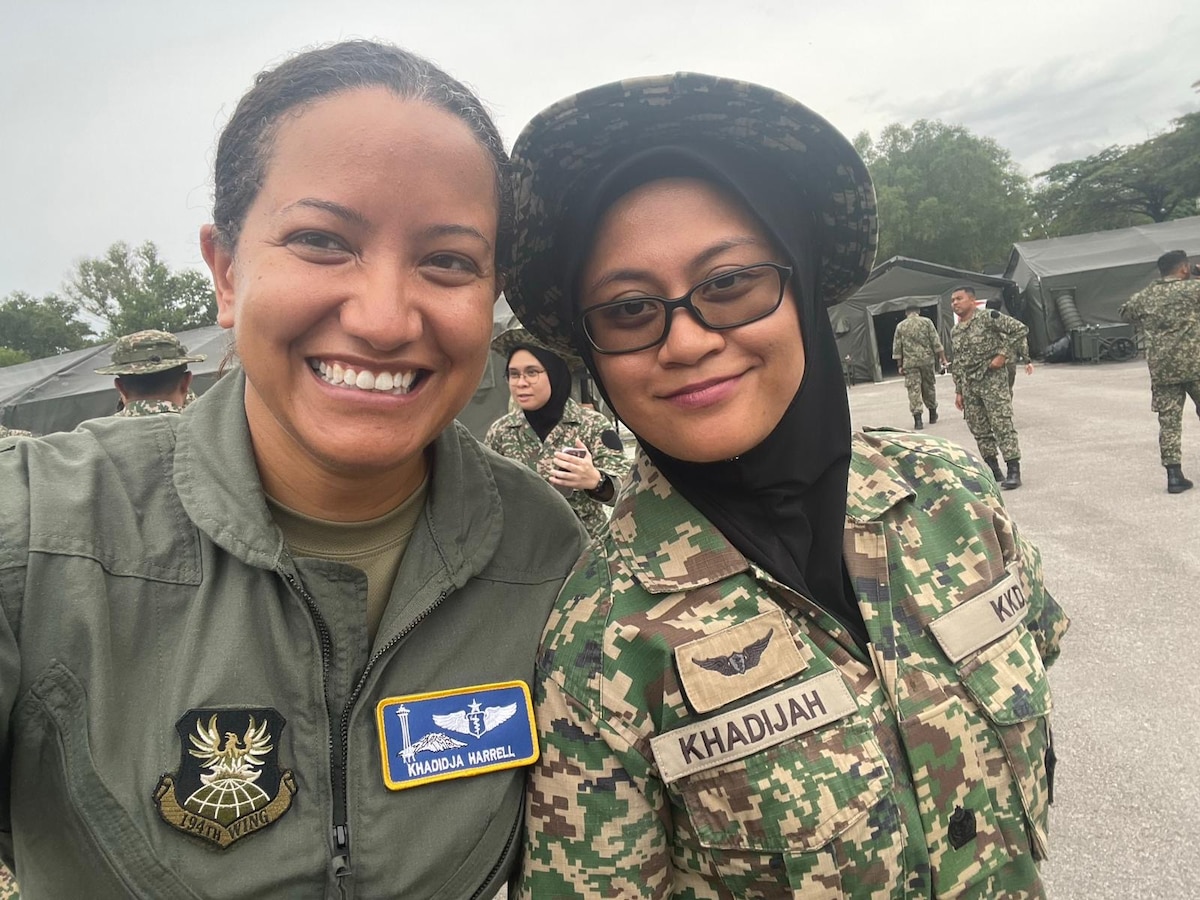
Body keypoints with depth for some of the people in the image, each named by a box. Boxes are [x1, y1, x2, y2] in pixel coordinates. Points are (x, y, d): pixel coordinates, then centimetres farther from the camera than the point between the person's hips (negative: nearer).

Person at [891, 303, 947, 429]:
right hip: (927, 360, 1)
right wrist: (942, 357, 4)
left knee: (913, 390, -3)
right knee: (929, 387, 16)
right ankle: (933, 414, 28)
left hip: (910, 362, -1)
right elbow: (936, 342, -1)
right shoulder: (926, 322, 4)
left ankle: (917, 419, -12)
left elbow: (897, 348, 4)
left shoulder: (900, 326, 5)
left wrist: (900, 365, 10)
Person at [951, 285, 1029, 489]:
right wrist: (958, 391, 16)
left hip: (992, 380, -7)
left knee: (1002, 425, -9)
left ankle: (1014, 471, -6)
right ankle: (993, 469, 20)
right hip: (969, 385, 7)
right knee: (979, 429, 9)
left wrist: (1003, 355, -15)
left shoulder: (988, 317, -8)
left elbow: (1020, 329, -12)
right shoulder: (954, 332, 14)